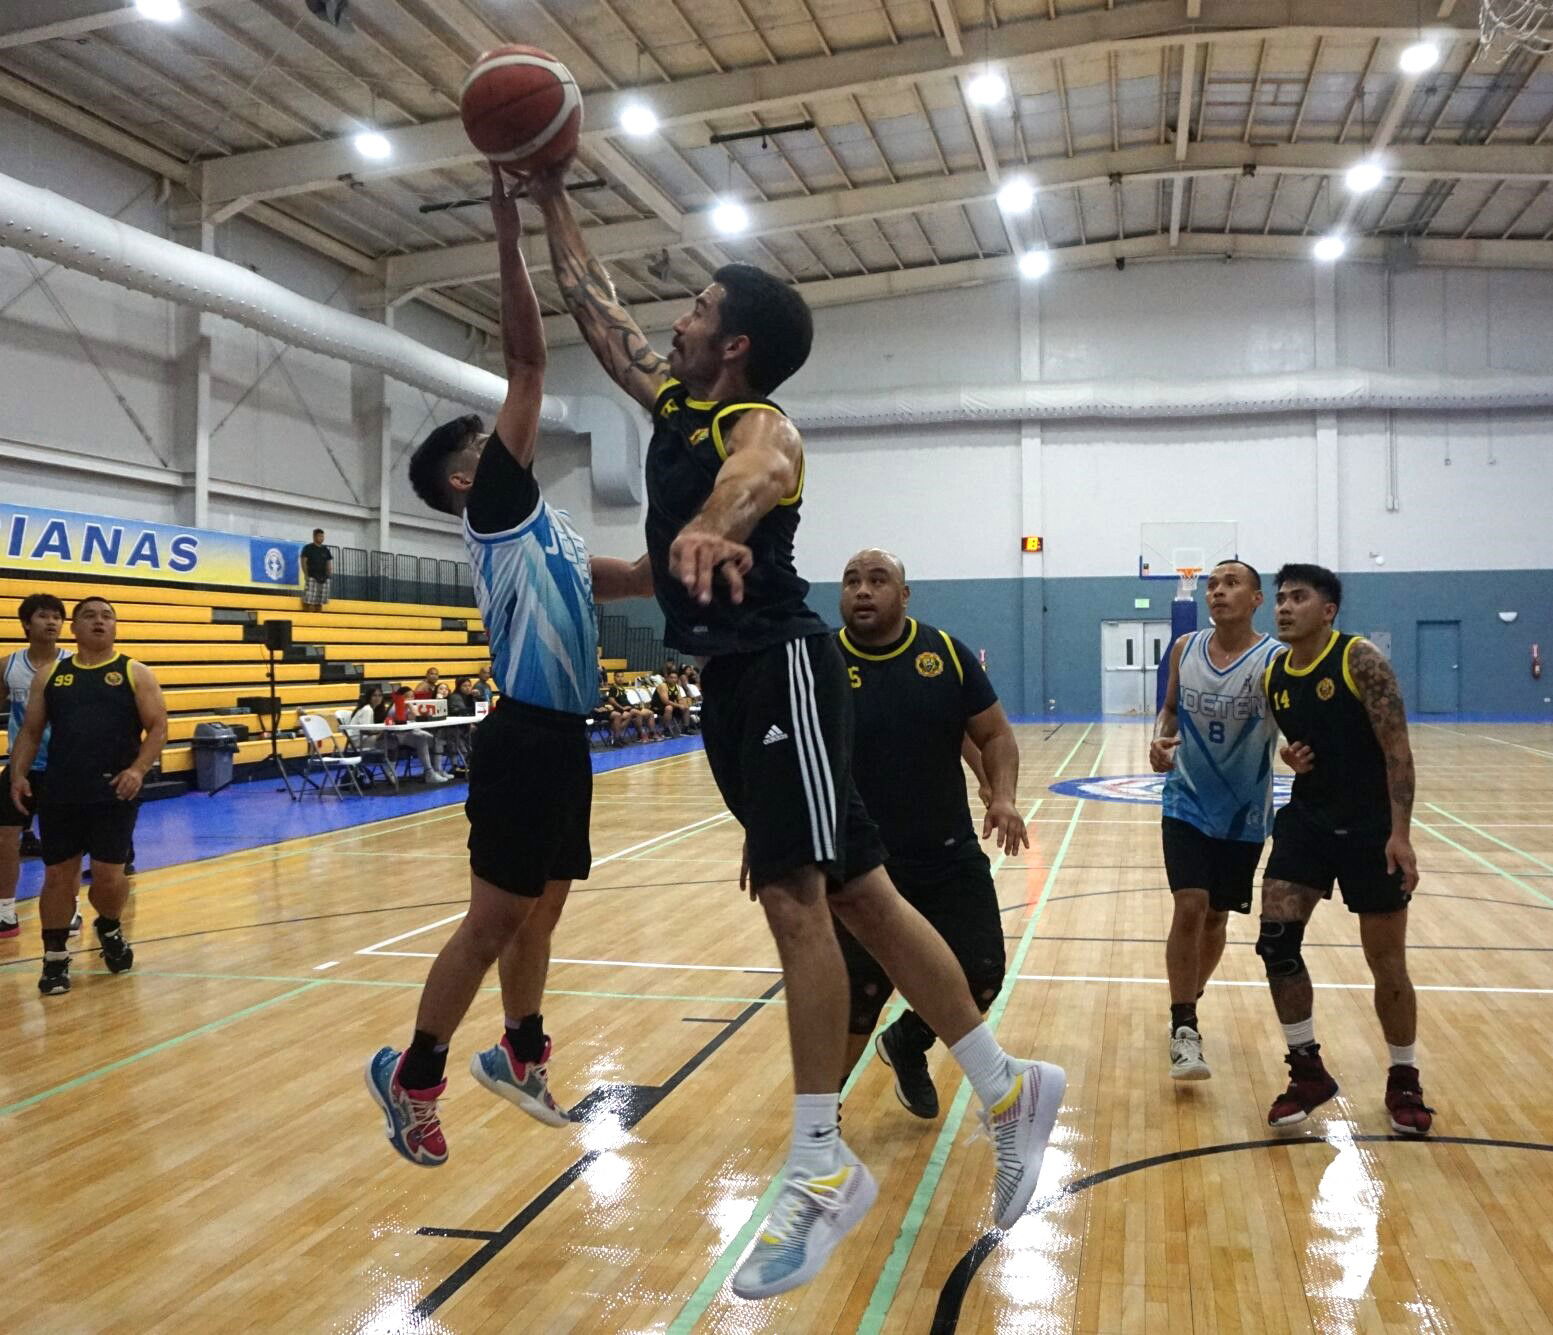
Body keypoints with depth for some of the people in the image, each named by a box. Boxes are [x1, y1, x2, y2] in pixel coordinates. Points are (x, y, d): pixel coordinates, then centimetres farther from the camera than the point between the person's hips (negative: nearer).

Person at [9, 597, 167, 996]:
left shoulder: (135, 673, 2)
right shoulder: (49, 675, 10)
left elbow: (157, 727, -2)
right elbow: (31, 730, 12)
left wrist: (138, 770, -18)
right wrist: (19, 773, -4)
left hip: (114, 794, -2)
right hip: (59, 794, 2)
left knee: (108, 874, 0)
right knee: (58, 876, 5)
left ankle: (110, 929, 31)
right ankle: (55, 958, 18)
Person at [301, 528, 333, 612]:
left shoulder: (326, 550, 17)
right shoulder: (308, 548, 3)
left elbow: (328, 563, 19)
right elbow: (304, 562, -2)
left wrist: (329, 573, 2)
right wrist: (306, 575, -11)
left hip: (323, 578, 5)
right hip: (312, 577, -5)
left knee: (319, 602, 4)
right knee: (308, 601, -13)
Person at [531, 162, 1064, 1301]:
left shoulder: (761, 424, -10)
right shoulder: (673, 400, 17)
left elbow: (760, 475, -36)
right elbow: (594, 306, 25)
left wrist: (714, 523, -58)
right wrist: (550, 198, 24)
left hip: (782, 670, -9)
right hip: (732, 683, 9)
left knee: (796, 901, -11)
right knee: (859, 898, 9)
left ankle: (825, 1169, -1)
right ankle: (1009, 1090, 19)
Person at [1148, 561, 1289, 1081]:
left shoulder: (1274, 659, -12)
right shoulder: (1184, 648, -1)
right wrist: (1160, 739, -8)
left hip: (1243, 813, -1)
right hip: (1187, 803, 1)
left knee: (1216, 916, 12)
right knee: (1189, 908, -13)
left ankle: (1187, 1005, 35)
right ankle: (1184, 1029, -4)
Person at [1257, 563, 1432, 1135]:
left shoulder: (1360, 659, -15)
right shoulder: (1273, 675, 3)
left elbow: (1397, 749, -17)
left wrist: (1399, 833, -22)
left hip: (1370, 827, -5)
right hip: (1307, 820, 5)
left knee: (1387, 962, 6)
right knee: (1275, 940, -8)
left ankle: (1404, 1081, 25)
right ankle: (1308, 1071, 8)